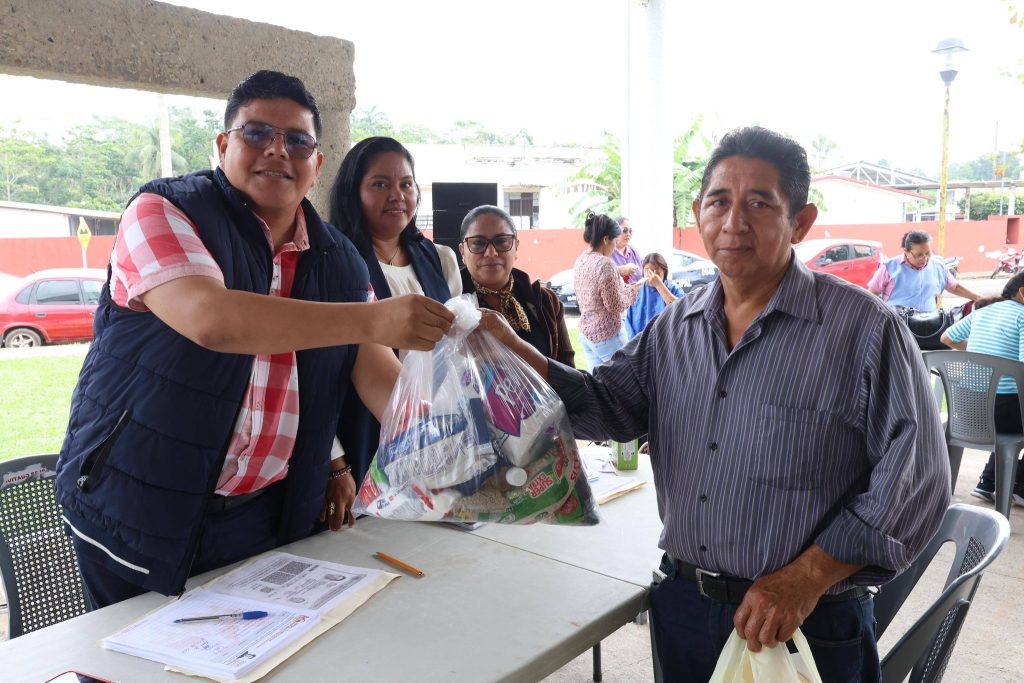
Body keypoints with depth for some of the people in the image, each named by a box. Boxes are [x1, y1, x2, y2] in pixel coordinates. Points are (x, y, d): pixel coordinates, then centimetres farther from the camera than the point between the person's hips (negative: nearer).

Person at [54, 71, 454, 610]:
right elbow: (210, 319, -29)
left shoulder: (339, 261, 4)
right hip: (141, 514, -3)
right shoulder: (163, 213, -10)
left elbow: (377, 375, 1)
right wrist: (371, 319, -35)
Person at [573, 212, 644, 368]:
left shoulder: (580, 261, 5)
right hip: (607, 334, -8)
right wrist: (633, 290, 0)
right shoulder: (604, 263, -19)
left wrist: (625, 287, 15)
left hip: (586, 332, 8)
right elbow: (615, 306, -16)